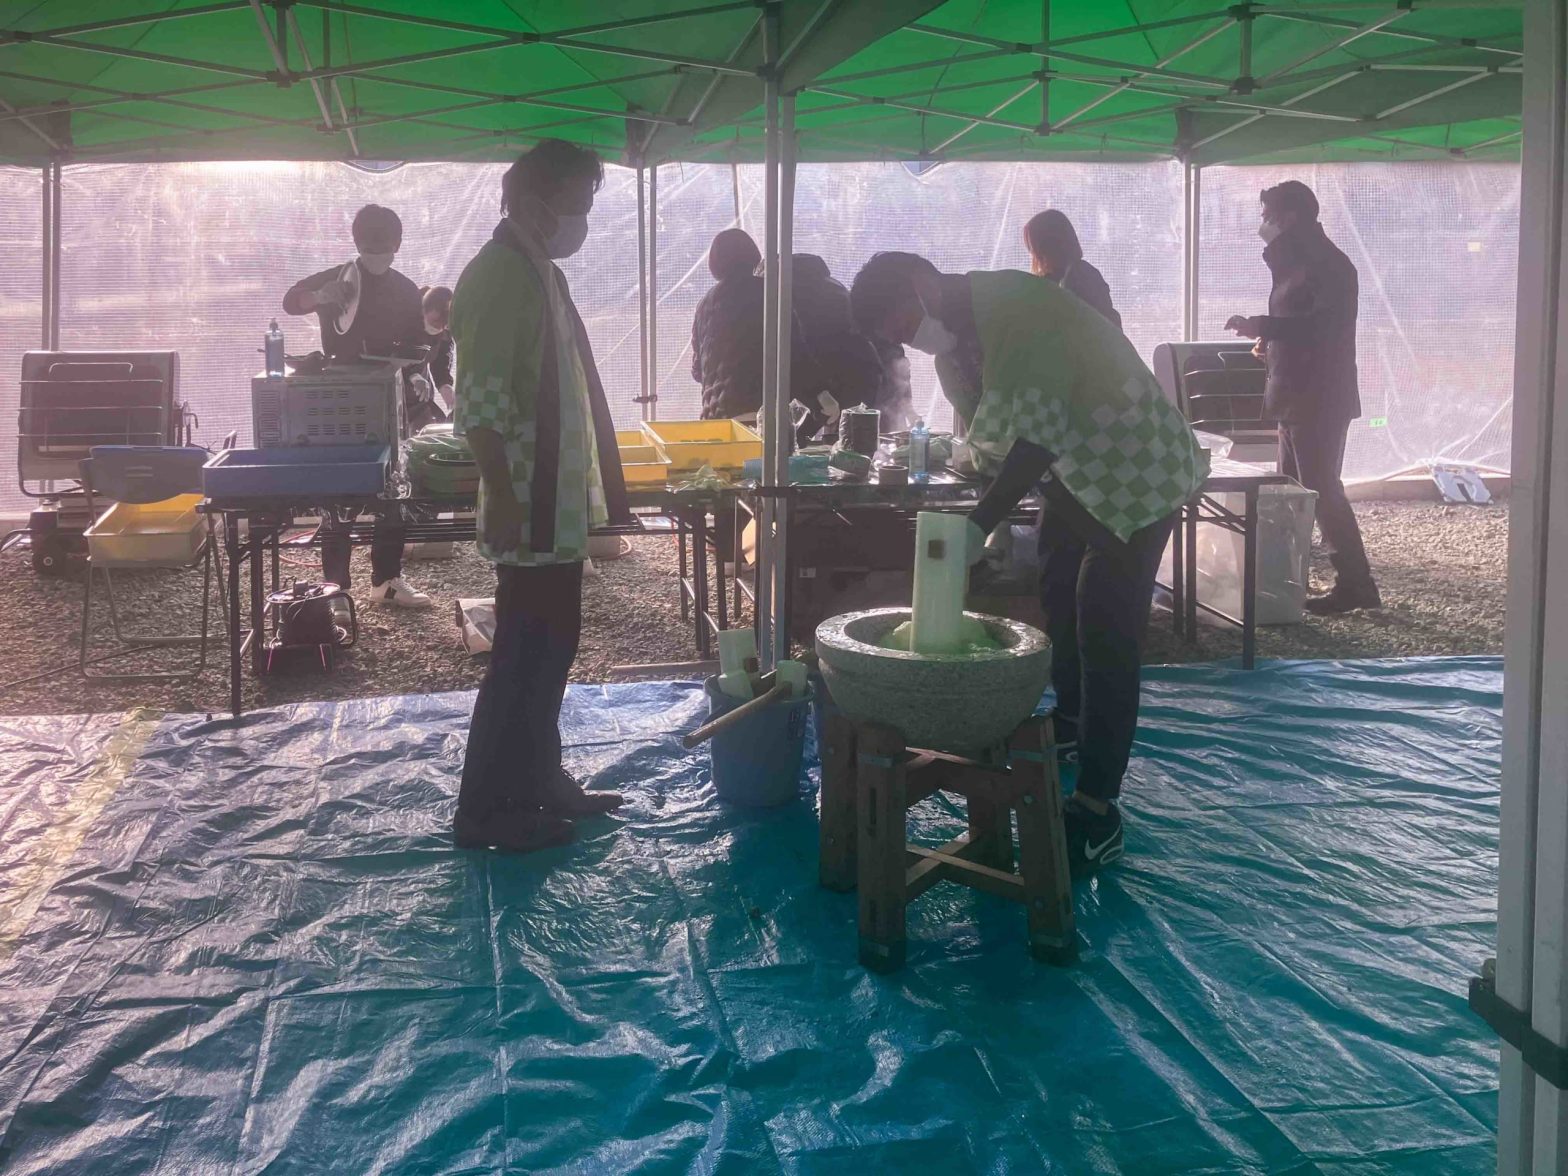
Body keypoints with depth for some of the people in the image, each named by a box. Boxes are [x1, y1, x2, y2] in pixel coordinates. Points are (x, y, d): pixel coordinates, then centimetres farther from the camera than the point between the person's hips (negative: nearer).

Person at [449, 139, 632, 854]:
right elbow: (479, 402, -22)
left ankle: (539, 782, 27)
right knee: (527, 655, -4)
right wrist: (504, 500, -26)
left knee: (548, 647, 16)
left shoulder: (539, 273, 16)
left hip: (558, 506, 10)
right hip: (529, 511, -10)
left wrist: (601, 491, 22)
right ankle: (486, 809, 5)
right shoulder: (498, 276, -15)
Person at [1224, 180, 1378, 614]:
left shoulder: (1328, 264, -13)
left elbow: (1323, 325, -26)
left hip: (1319, 399, -10)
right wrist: (1269, 340, 11)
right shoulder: (1298, 263, 18)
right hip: (1295, 397, 10)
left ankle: (1354, 586, -4)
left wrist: (1261, 326, -31)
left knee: (1321, 490, -9)